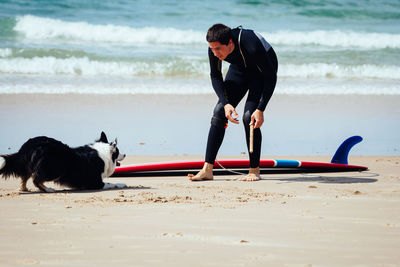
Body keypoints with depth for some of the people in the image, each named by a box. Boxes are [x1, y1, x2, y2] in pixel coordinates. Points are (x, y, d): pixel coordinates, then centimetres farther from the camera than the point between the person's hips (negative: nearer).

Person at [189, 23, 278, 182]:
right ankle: (207, 170, -9)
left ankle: (254, 170, -5)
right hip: (240, 68, 5)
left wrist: (260, 109, -34)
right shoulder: (215, 48, -26)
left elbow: (270, 77, -30)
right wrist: (225, 103, -23)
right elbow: (215, 76, -9)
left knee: (249, 116, -20)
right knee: (219, 112, -9)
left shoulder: (252, 47, -41)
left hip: (263, 69, -5)